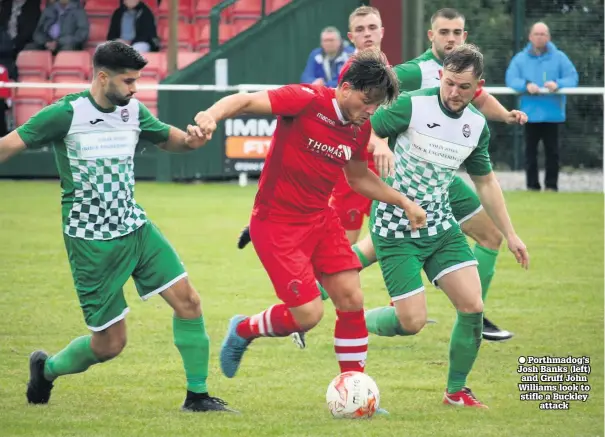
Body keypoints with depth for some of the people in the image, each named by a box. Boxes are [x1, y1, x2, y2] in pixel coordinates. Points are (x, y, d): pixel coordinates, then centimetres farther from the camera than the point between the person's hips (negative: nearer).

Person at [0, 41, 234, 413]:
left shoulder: (133, 111, 3)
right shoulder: (66, 114, -15)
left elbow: (167, 138, 20)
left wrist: (190, 139, -3)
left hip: (135, 228, 6)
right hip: (91, 242, -6)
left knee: (188, 301, -7)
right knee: (110, 344, 0)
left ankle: (197, 395, 5)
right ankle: (46, 368, 29)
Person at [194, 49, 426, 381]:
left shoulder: (360, 128, 3)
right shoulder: (308, 100, -19)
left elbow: (358, 177, 21)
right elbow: (246, 101, -27)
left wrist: (404, 202, 14)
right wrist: (213, 115, -47)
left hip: (321, 218, 7)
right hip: (277, 223, -7)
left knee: (352, 300, -2)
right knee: (308, 314, -11)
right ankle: (243, 330, 19)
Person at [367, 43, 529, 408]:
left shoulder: (477, 126, 3)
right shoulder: (412, 106, -16)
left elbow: (485, 181, 18)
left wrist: (510, 234, 19)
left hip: (441, 225, 5)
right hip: (396, 230, -5)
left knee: (473, 306, -7)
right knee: (412, 322, -11)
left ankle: (456, 391, 12)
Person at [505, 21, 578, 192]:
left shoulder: (559, 57, 4)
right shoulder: (520, 58, 6)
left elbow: (573, 78, -3)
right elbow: (511, 79, -4)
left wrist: (558, 84, -23)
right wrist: (526, 85, -23)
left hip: (552, 112, -1)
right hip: (530, 112, 1)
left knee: (552, 151, 1)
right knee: (531, 151, 4)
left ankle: (551, 185, 8)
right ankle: (532, 185, 10)